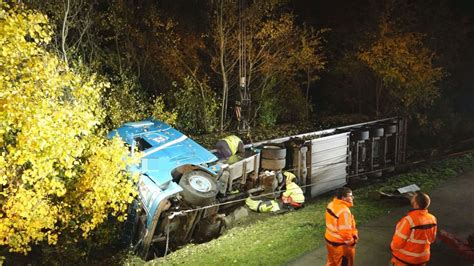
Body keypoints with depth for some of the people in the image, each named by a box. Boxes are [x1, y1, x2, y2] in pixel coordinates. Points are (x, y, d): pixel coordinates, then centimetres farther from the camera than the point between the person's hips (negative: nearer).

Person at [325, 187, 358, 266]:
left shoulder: (331, 204, -1)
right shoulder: (344, 211, -30)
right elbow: (345, 231, -28)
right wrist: (351, 242, -12)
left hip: (329, 239, 8)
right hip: (340, 244, -8)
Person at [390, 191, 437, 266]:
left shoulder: (409, 220, -31)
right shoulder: (432, 219, -11)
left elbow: (398, 242, -22)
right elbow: (431, 238, 5)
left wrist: (393, 247, -2)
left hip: (404, 258, -5)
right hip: (421, 258, 5)